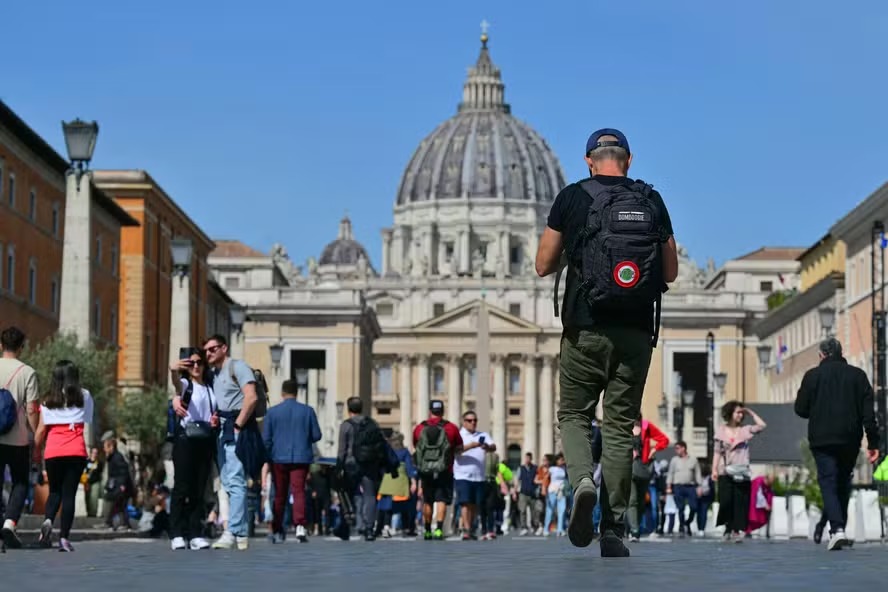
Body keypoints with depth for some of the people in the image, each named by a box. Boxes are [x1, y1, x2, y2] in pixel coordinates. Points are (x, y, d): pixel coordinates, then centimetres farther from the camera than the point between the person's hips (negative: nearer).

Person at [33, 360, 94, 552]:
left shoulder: (48, 401, 10)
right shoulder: (84, 396, 9)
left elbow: (40, 431, 8)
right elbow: (88, 423, 7)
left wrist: (35, 451, 15)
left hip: (52, 451, 1)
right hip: (76, 451, -1)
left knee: (55, 491, 16)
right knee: (69, 493, 2)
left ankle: (48, 520, -13)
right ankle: (64, 537, -4)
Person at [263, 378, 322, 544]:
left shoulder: (272, 412, 1)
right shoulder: (307, 411, 1)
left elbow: (266, 439, 2)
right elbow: (316, 435, 4)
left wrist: (266, 457, 15)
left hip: (279, 458, 1)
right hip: (301, 458, -1)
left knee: (279, 495, 10)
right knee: (299, 491, -5)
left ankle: (277, 531, 15)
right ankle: (300, 526, -24)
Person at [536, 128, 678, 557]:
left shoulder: (572, 198, 0)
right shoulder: (652, 201, 6)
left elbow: (544, 266, 4)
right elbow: (671, 272, 11)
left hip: (585, 330, -2)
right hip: (637, 332, 2)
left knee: (574, 414, 12)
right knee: (619, 427, 7)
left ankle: (582, 480, -18)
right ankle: (613, 530, 2)